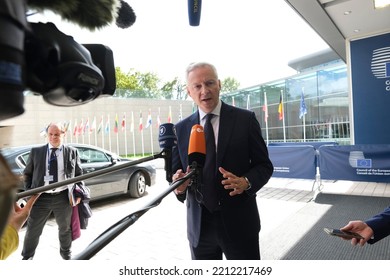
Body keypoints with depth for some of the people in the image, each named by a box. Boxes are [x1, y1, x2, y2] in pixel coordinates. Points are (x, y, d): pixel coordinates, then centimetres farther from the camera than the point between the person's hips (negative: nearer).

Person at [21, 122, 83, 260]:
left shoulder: (72, 152, 1)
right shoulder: (36, 152, 2)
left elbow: (79, 174, 8)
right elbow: (27, 173, 11)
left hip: (63, 197, 0)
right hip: (41, 197, 0)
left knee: (65, 228, 18)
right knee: (33, 230, 11)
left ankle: (66, 252, 44)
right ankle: (27, 257, 37)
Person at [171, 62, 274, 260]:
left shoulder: (245, 119, -4)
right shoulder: (181, 129, 3)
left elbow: (264, 165, -1)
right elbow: (175, 171, 7)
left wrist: (246, 182, -21)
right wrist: (178, 185, -15)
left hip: (238, 221, -2)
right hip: (199, 224, 3)